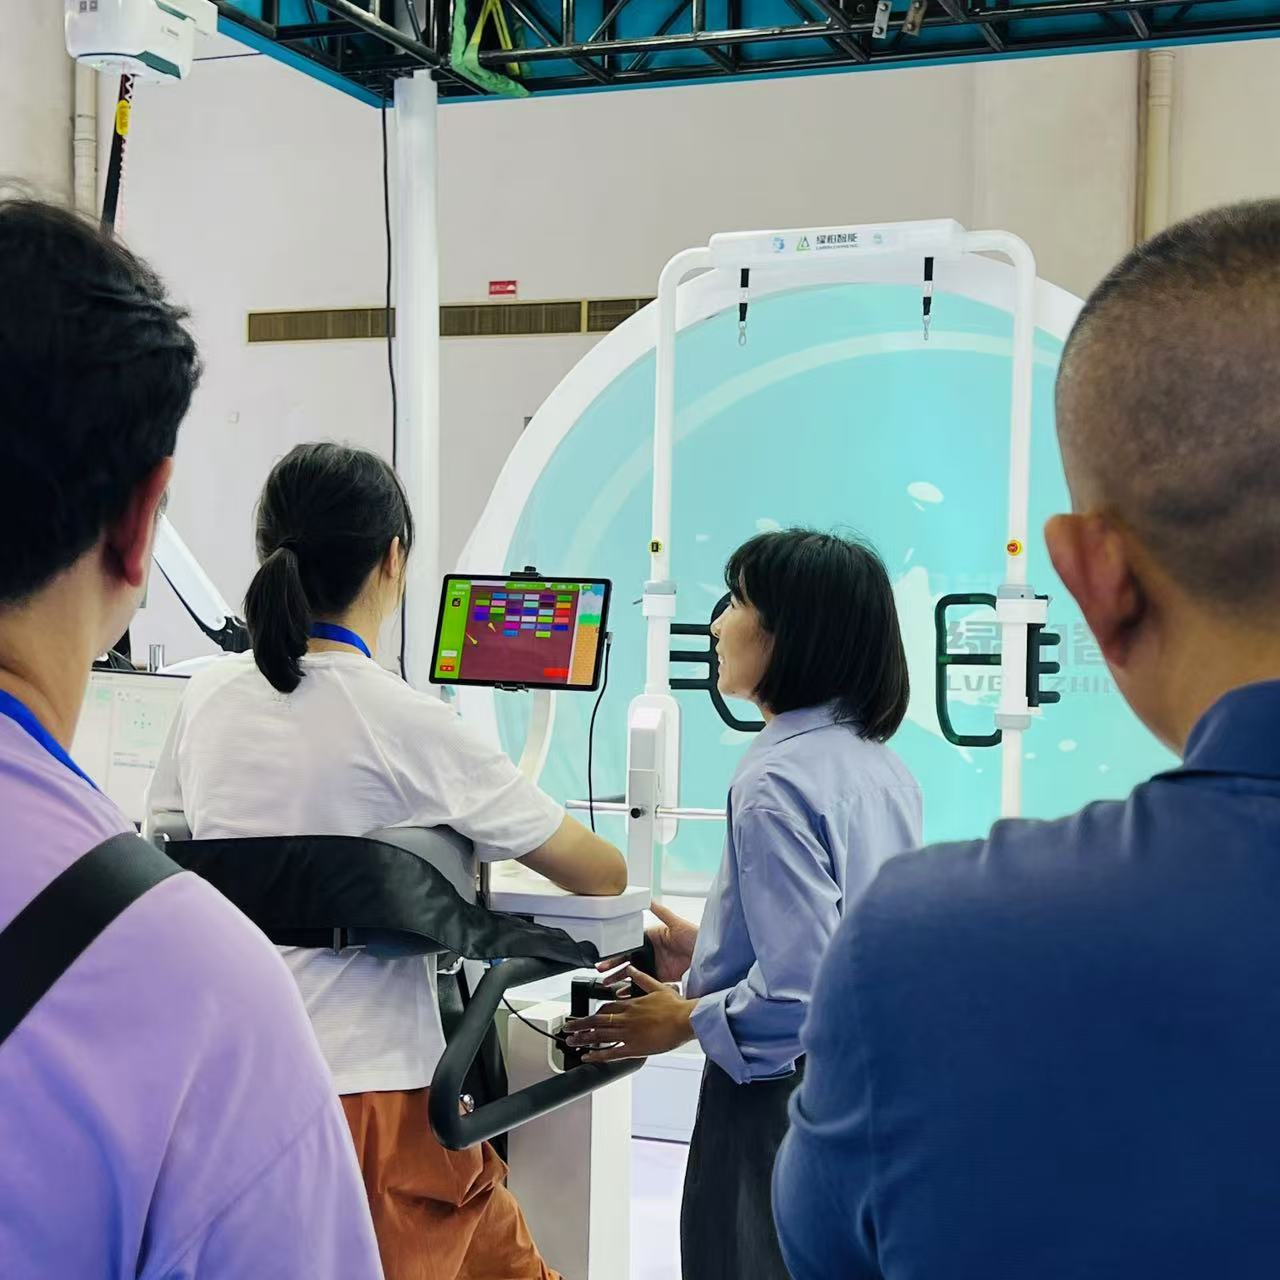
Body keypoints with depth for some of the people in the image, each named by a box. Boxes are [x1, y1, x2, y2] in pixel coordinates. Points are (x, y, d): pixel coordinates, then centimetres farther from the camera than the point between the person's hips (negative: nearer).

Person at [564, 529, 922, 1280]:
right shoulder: (882, 768, 5)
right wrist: (708, 951, 15)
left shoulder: (777, 781, -22)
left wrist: (685, 1020, -9)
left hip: (785, 1103, -8)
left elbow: (801, 991, -25)